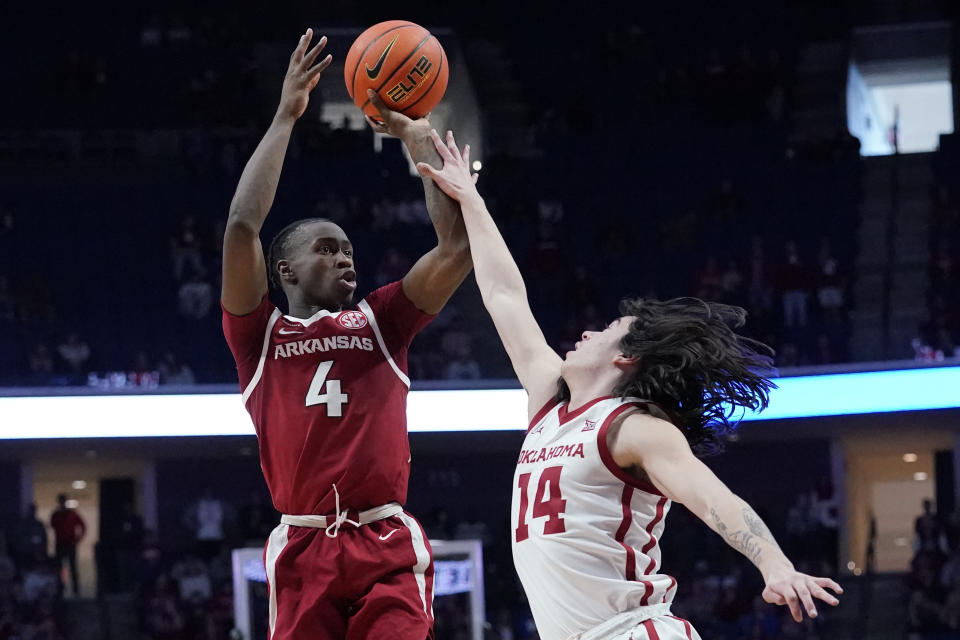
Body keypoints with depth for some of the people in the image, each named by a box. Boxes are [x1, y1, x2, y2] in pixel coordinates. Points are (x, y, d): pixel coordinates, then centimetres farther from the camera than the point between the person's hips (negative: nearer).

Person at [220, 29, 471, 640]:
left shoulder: (381, 322, 18)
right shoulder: (259, 335, 12)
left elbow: (458, 244, 8)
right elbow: (243, 225, -1)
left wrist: (418, 137, 10)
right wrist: (285, 118, 3)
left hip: (389, 548, 1)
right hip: (303, 550, -1)